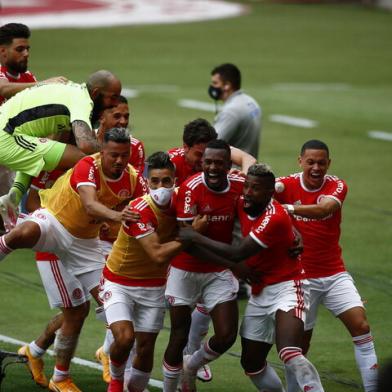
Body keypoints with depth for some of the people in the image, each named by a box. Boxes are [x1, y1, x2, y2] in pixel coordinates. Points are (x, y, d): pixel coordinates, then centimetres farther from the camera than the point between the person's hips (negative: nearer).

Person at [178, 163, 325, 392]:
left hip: (287, 287, -9)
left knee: (289, 353, -30)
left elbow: (238, 254, -24)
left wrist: (196, 238, -16)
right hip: (260, 292, 9)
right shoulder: (242, 206, 2)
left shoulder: (275, 217, -22)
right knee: (251, 363, 13)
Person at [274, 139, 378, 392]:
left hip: (335, 274, 2)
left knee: (361, 326, -11)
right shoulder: (288, 185, -7)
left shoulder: (337, 186, -6)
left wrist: (291, 208, -47)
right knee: (300, 343, 2)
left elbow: (322, 210, -28)